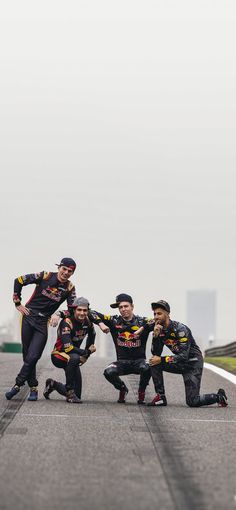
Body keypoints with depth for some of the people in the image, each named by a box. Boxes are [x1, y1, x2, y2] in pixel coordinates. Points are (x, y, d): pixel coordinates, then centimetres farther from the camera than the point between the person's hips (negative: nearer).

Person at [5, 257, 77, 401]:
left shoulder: (70, 288, 0)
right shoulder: (45, 276, -6)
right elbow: (19, 281, 0)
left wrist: (57, 314, -15)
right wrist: (18, 303, 0)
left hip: (43, 323, 1)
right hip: (29, 316, -1)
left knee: (32, 357, -11)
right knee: (27, 355, -1)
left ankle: (18, 385, 1)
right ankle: (33, 388, 9)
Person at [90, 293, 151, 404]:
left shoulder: (142, 322, -3)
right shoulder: (114, 321, 1)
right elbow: (92, 313, 2)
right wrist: (101, 324, -15)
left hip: (139, 361, -2)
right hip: (122, 361, 2)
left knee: (146, 368, -36)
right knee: (108, 372, -29)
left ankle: (141, 391, -2)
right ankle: (122, 389, 7)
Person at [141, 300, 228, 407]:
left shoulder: (180, 329, -23)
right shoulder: (159, 329, -2)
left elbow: (183, 356, -27)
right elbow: (155, 354, -6)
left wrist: (161, 360, -27)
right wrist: (155, 335, -21)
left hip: (193, 363, -7)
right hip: (180, 363, 7)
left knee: (192, 402, -13)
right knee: (154, 363, -14)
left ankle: (219, 397, 13)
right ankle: (160, 397, -6)